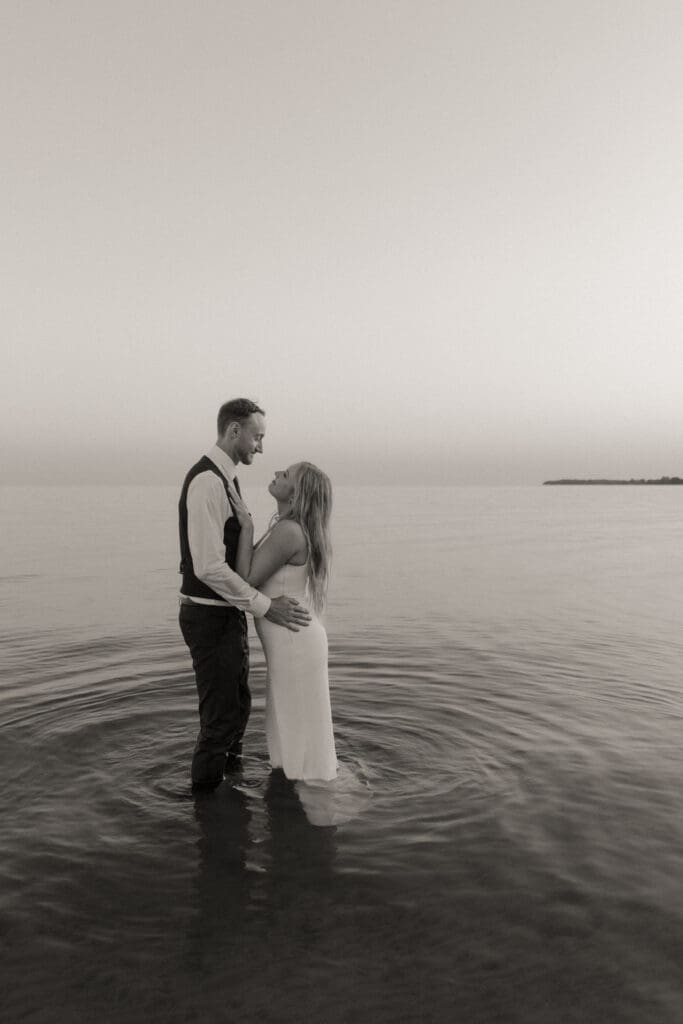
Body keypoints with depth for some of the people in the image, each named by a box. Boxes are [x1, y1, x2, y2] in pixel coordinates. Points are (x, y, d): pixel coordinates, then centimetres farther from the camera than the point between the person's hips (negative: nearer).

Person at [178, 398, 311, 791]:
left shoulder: (226, 479, 10)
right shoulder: (207, 482, -22)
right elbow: (209, 567, -28)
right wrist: (265, 605, -23)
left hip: (228, 612, 10)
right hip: (210, 617, -10)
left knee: (238, 705, 24)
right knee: (220, 716, 2)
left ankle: (231, 778, 43)